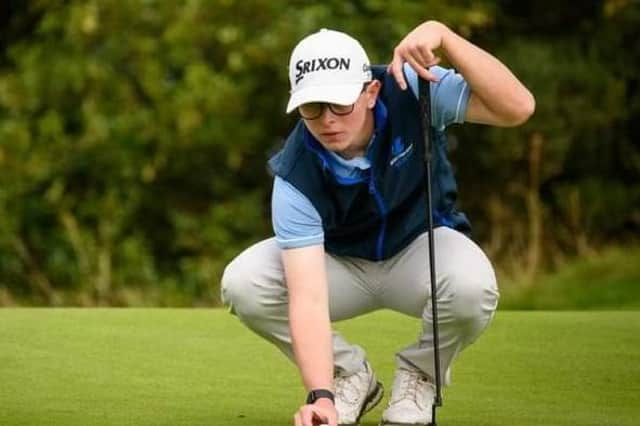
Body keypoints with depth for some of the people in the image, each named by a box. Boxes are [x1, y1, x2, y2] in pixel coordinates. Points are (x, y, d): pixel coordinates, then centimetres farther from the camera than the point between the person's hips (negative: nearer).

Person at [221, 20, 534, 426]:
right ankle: (350, 374, -1)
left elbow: (518, 107, -40)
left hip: (421, 248, 0)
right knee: (242, 284, -27)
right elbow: (307, 297, -37)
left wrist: (441, 35, -51)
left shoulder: (413, 89, -28)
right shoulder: (295, 177, -30)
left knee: (472, 286, -36)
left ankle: (419, 375, -2)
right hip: (339, 263, 1)